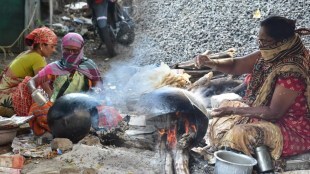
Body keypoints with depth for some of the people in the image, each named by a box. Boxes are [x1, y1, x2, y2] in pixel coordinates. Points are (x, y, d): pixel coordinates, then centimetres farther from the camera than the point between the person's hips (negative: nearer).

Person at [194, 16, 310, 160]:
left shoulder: (291, 72, -31)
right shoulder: (270, 55, -5)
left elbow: (273, 112, -27)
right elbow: (236, 65, 2)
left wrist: (234, 110, -20)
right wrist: (210, 62, -18)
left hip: (293, 130, -9)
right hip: (270, 113, 9)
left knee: (240, 135, -28)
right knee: (222, 113, 10)